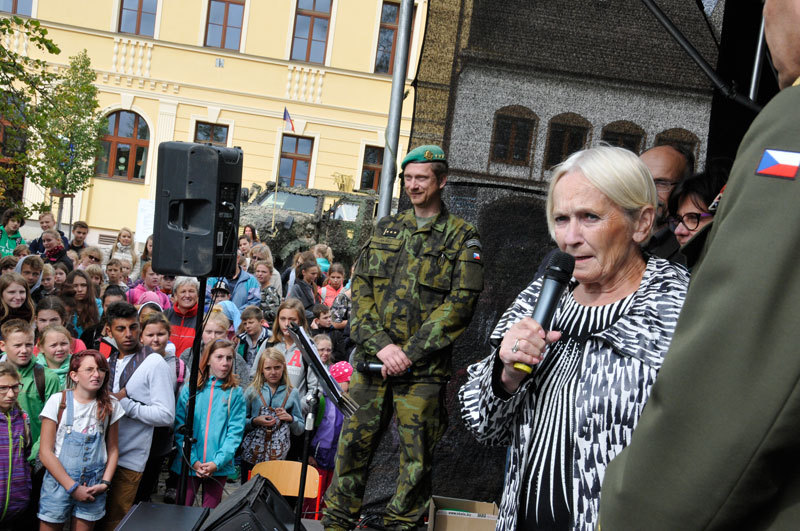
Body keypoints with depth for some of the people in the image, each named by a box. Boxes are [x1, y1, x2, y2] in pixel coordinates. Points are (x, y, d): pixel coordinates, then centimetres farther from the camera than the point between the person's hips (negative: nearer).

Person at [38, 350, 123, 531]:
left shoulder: (111, 405, 0)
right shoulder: (58, 401, -8)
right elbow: (46, 452, -8)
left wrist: (105, 483, -6)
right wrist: (72, 487, -11)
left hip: (93, 487, 2)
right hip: (59, 481, -2)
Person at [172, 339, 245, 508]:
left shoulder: (236, 393, 3)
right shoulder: (189, 389, 5)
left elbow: (235, 432, -2)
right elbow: (180, 429, 0)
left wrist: (217, 462, -13)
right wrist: (193, 461, -11)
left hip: (219, 467, 0)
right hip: (188, 464, 0)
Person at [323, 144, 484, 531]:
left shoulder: (461, 237, 1)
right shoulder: (386, 228, 13)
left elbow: (460, 302, -7)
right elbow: (361, 286, 7)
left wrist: (409, 352, -13)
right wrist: (381, 344, -7)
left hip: (423, 368, -3)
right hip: (372, 358, 3)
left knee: (416, 455, 4)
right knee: (354, 443, 8)